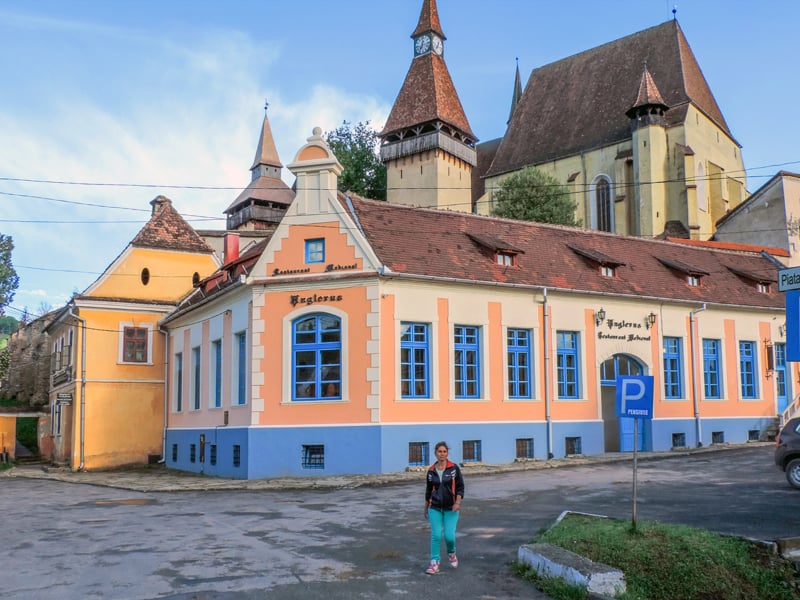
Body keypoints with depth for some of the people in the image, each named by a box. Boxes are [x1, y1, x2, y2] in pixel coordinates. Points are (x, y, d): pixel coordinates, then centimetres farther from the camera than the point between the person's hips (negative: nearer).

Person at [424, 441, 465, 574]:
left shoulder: (454, 468, -4)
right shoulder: (431, 471, 3)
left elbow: (460, 487, -2)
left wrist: (457, 502, -16)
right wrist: (426, 508, 18)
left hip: (450, 508, -2)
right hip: (435, 508, 2)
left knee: (449, 535, -8)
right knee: (436, 535, -5)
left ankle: (451, 553, 24)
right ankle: (434, 563, 6)